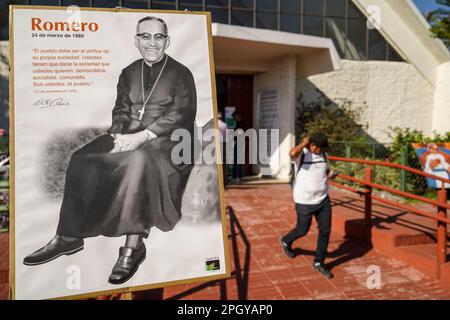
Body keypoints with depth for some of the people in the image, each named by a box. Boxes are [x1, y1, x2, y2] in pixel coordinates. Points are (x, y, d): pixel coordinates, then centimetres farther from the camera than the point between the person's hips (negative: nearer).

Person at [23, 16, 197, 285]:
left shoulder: (181, 74, 3)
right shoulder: (128, 73, 19)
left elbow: (179, 115, -8)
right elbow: (121, 110, 16)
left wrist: (142, 136, -19)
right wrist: (119, 135, -7)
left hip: (167, 139, -5)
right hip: (129, 137, 5)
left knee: (138, 160, -39)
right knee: (81, 159, -19)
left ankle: (133, 247, -35)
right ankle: (69, 236, -13)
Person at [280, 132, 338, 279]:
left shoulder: (322, 154, 6)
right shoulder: (301, 153, -15)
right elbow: (292, 154, -40)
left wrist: (331, 173, -2)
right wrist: (304, 143, -22)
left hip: (323, 199, 6)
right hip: (305, 201, -6)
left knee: (325, 230, 4)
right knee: (302, 230, 9)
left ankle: (319, 262, 20)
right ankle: (286, 241, 42)